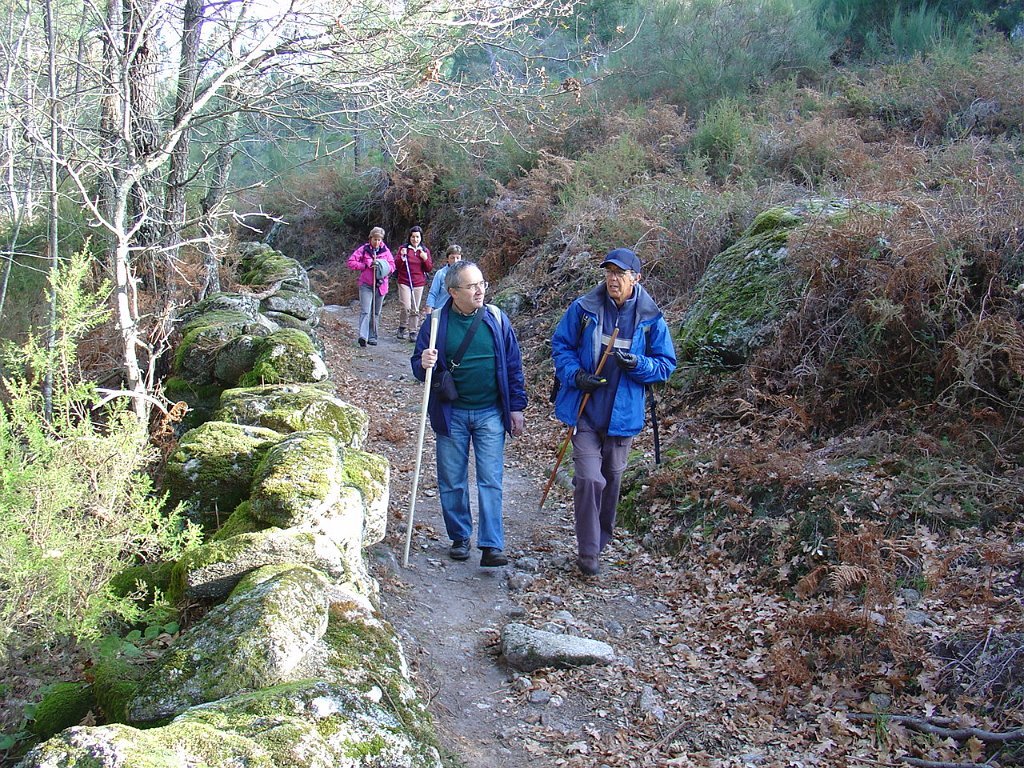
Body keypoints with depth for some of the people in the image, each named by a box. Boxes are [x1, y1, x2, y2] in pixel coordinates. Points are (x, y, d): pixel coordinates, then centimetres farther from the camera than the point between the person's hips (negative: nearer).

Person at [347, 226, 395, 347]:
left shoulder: (385, 251, 5)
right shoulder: (363, 249, -4)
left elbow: (392, 266, 10)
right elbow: (351, 262, -5)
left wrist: (385, 268, -12)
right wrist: (366, 266, -13)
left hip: (380, 285, 4)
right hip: (366, 285, -4)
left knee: (376, 313, 10)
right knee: (365, 311, -15)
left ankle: (372, 337, 18)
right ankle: (363, 336, -24)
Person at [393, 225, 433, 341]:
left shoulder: (425, 250, 8)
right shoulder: (403, 248, 1)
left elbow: (429, 269, 7)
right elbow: (396, 266, 0)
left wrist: (425, 259, -10)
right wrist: (402, 256, -17)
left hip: (419, 284, 2)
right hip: (404, 282, -2)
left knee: (415, 309, 4)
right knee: (406, 307, -14)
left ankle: (413, 332, 12)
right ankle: (402, 327, 7)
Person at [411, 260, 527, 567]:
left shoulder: (496, 319, -1)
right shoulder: (436, 322, -4)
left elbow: (513, 366, 5)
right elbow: (418, 366, 2)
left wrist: (517, 407, 3)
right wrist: (424, 364, -22)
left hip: (490, 414, 0)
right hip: (451, 414, 1)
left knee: (490, 481, -4)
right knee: (452, 481, 9)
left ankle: (491, 546, -2)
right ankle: (459, 538, 25)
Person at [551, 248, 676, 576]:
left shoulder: (651, 319, -3)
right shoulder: (584, 308, -4)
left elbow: (666, 364, 2)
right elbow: (560, 344, 4)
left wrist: (637, 364, -18)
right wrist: (575, 375, -13)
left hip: (622, 413, 2)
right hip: (584, 410, -2)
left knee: (611, 479, 17)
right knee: (589, 479, -11)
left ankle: (600, 540, 38)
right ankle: (588, 552, 0)